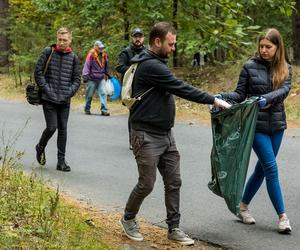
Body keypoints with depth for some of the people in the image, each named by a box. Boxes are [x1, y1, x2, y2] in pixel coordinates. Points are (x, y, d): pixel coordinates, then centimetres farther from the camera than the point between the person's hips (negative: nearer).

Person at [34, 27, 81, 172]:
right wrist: (46, 89, -10)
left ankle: (61, 161, 11)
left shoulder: (73, 57, 5)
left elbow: (77, 79, 10)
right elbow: (38, 72, -3)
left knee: (63, 129, 5)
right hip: (49, 99, -3)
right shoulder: (48, 52, -3)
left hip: (65, 101, 3)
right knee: (52, 127, -7)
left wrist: (69, 92, -4)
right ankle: (40, 147, 23)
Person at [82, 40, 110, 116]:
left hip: (101, 78, 4)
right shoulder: (91, 55, -9)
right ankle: (87, 110, 21)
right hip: (92, 79, -4)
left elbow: (106, 66, 21)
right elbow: (87, 65, -10)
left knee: (103, 93, -8)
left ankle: (104, 110, -10)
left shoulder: (104, 55, 8)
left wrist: (107, 74, 26)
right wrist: (85, 76, -15)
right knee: (89, 95, 7)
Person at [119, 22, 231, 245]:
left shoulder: (158, 63, 13)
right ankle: (128, 220, 22)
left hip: (166, 135, 9)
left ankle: (174, 228, 14)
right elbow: (180, 88, -22)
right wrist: (213, 100, -18)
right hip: (147, 136, -9)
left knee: (174, 182, 7)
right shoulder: (150, 66, -20)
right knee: (146, 184, 0)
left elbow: (174, 89, 20)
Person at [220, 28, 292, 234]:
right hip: (256, 124, -4)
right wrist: (223, 96, -19)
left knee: (262, 168, 11)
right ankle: (283, 216, -3)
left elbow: (284, 90, -13)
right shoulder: (250, 67, -2)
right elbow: (240, 94, 0)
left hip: (277, 125, 4)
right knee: (271, 168, -8)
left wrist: (267, 98, -32)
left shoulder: (285, 69, 5)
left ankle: (243, 206, 28)